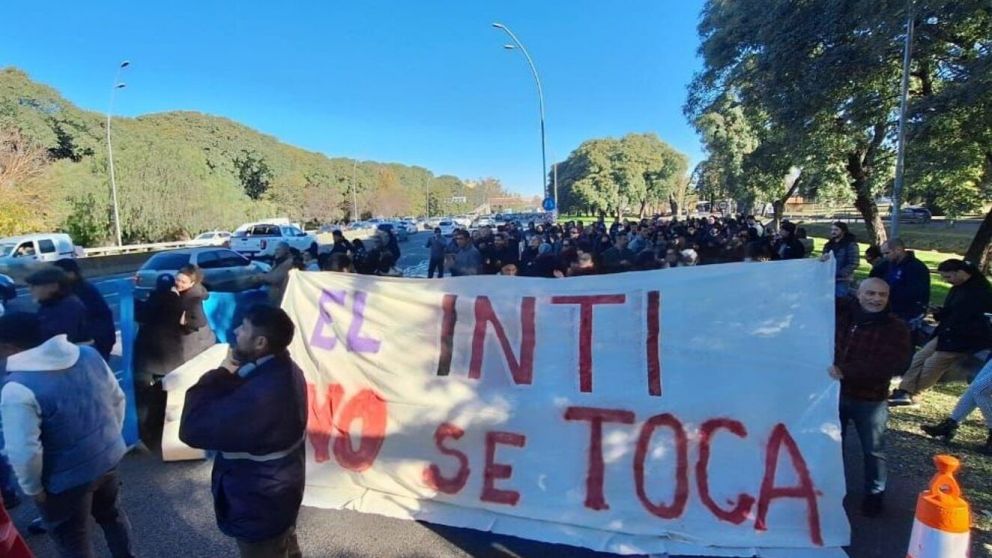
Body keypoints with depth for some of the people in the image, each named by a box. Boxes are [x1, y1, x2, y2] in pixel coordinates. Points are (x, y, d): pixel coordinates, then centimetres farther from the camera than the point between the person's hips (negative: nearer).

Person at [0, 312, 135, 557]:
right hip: (108, 456, 6)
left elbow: (24, 452, -25)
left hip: (67, 478, -6)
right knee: (112, 514, 29)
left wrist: (32, 488, -8)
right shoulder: (89, 354, -7)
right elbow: (117, 398, 4)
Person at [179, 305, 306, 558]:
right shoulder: (281, 369, -7)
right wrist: (233, 373, -16)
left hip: (259, 504, -8)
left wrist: (222, 373, -24)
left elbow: (193, 429, -33)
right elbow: (232, 409, 3)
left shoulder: (261, 395, -39)